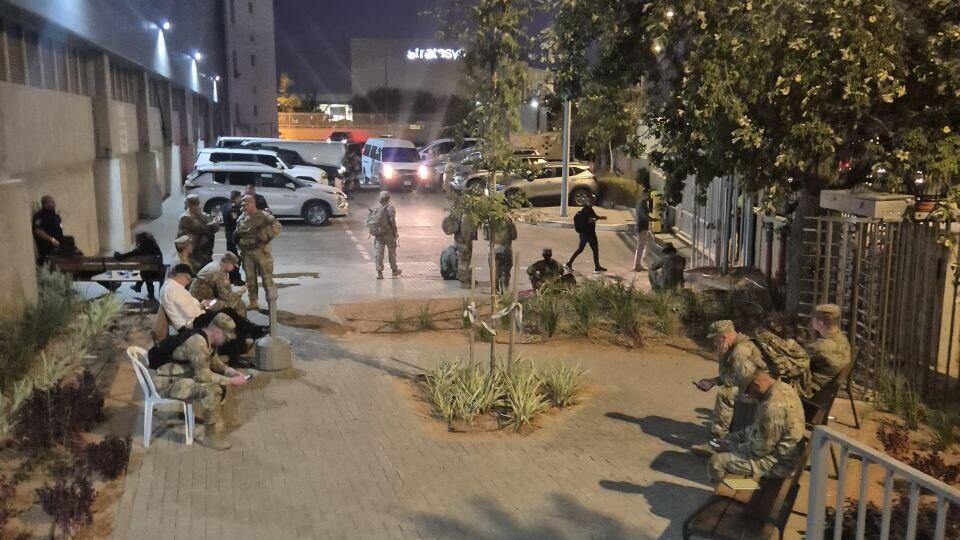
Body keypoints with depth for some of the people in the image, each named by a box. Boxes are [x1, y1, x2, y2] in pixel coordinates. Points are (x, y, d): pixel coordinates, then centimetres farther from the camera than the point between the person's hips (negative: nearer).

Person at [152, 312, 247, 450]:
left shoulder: (210, 339, 1)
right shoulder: (198, 342, -29)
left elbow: (214, 361, 16)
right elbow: (203, 375, -27)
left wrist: (232, 372, 1)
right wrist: (230, 381, -23)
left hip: (183, 375, 10)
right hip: (167, 382, -10)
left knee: (220, 382, 6)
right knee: (211, 389, -27)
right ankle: (212, 437, -15)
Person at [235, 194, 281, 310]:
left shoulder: (263, 216, -8)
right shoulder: (241, 218, 10)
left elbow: (277, 226, -14)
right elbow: (237, 234, 23)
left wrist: (267, 235, -24)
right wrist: (237, 234, 1)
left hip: (261, 251, -6)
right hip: (247, 253, 6)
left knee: (267, 277, -1)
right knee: (250, 278, 10)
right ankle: (253, 302, 21)